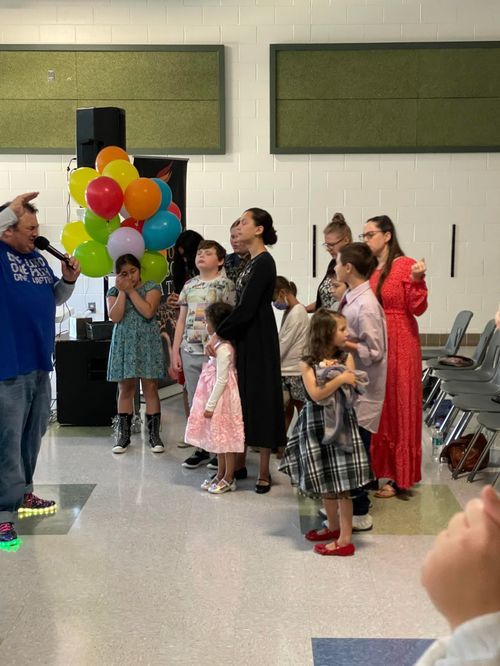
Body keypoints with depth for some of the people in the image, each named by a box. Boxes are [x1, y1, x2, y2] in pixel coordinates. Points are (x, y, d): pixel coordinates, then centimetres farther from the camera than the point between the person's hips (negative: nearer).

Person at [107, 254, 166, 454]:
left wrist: (131, 290, -10)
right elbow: (115, 317, -9)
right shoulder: (114, 292, 7)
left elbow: (148, 312, -15)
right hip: (124, 344, 2)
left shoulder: (151, 287, 1)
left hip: (147, 343, -2)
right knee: (125, 389, 5)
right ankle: (123, 435, 13)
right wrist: (121, 291, -9)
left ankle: (154, 434, 5)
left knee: (150, 387, -2)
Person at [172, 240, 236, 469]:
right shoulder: (189, 285, 12)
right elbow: (182, 320, 15)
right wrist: (175, 350, 10)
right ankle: (201, 449, 21)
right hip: (190, 351, 6)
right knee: (195, 402, 10)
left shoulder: (226, 284, -4)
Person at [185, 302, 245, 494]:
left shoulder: (222, 349, -22)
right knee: (219, 437, 16)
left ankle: (229, 478, 11)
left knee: (225, 437, 1)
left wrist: (210, 405, -19)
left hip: (222, 399, -10)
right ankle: (221, 474, 26)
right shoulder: (221, 344, 8)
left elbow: (222, 380, -23)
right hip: (218, 397, 10)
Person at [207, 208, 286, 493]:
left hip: (258, 340, -9)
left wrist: (219, 334, -16)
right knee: (241, 397, 12)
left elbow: (247, 307, -20)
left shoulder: (264, 262, -15)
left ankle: (264, 472, 5)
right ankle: (239, 464, 22)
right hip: (244, 337, 9)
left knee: (260, 397, -3)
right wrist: (224, 333, 8)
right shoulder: (253, 262, 13)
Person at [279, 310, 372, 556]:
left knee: (341, 483, -3)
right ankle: (334, 526, 33)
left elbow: (352, 387, -9)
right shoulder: (307, 364, -5)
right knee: (324, 482, 14)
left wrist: (334, 369, -18)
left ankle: (345, 539, 3)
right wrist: (340, 379, -22)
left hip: (341, 423, -2)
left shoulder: (346, 358, -1)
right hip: (316, 425, 2)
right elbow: (316, 394, -16)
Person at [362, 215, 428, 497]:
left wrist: (417, 281, -24)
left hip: (398, 345, -6)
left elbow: (417, 309, -12)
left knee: (396, 407, 2)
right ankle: (376, 469, 25)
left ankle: (398, 477, 11)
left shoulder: (406, 265, -9)